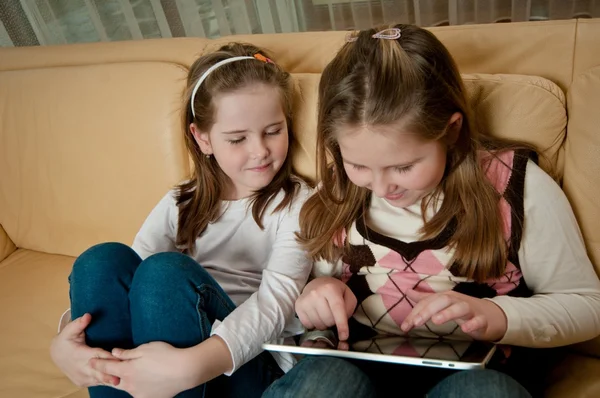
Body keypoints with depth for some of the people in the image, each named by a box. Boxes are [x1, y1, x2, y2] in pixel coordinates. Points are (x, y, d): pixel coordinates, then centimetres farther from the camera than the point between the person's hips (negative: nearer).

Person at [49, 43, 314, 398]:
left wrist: (192, 365, -36)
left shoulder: (295, 203, -2)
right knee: (104, 261, -20)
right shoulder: (181, 205, 10)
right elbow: (126, 283, -1)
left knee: (165, 272, -29)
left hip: (254, 368, -3)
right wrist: (64, 343, -23)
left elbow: (277, 301, -18)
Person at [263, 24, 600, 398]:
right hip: (361, 363, 2)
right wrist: (317, 291, -11)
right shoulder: (339, 192, 0)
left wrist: (497, 316, -19)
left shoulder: (520, 187, -9)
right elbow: (320, 277, 13)